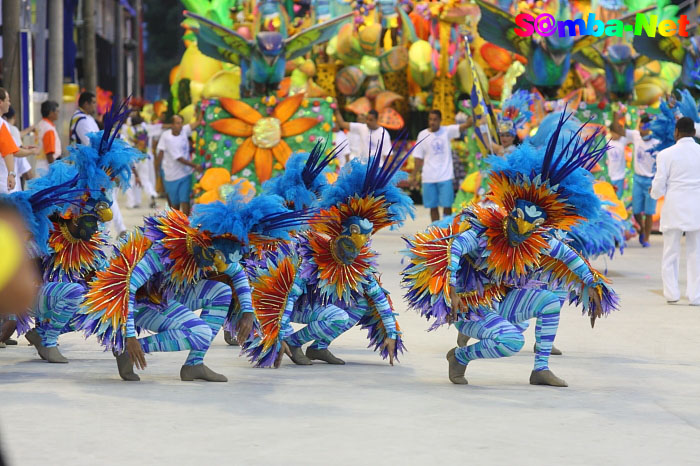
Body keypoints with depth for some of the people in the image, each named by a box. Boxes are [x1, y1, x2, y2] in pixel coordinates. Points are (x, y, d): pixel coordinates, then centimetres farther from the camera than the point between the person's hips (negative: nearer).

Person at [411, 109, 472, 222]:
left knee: (447, 206, -2)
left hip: (445, 176, -2)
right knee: (433, 207, 7)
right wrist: (414, 176, 5)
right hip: (428, 178, 2)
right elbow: (419, 158, 7)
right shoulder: (423, 135, 3)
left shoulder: (447, 131, -2)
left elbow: (466, 125, -15)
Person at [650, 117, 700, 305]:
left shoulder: (666, 155, -5)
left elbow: (658, 188, -4)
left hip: (674, 210, -1)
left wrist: (655, 193, 18)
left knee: (671, 254, 8)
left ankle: (672, 293, 0)